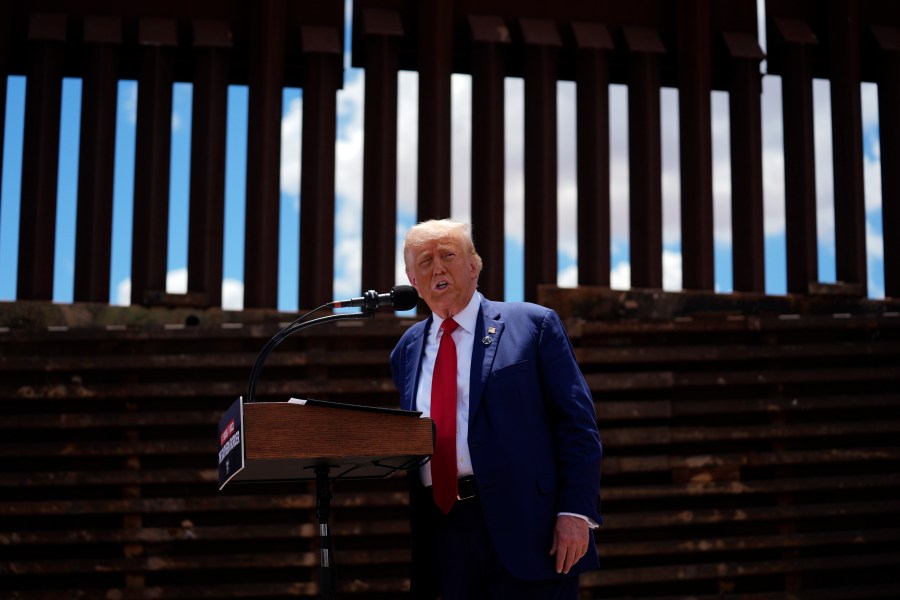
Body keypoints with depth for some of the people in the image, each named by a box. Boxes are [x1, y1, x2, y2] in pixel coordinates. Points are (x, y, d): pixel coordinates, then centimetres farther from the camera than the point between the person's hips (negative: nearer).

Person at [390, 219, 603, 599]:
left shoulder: (533, 325, 2)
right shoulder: (407, 350, 17)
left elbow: (577, 423, -3)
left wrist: (576, 512, -13)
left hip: (525, 527, -4)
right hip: (446, 532, 5)